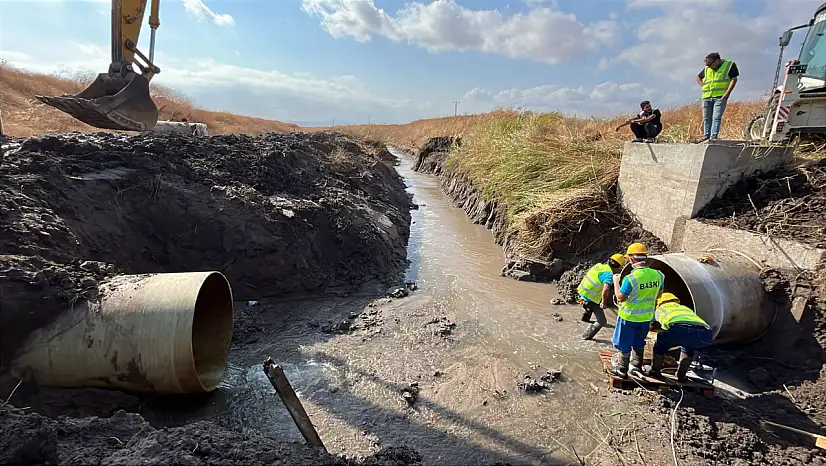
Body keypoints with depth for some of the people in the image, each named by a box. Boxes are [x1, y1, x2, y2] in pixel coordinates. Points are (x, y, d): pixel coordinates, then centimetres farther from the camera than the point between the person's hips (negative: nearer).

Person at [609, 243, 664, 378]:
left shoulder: (630, 278, -28)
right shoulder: (658, 275, -10)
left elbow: (620, 298, -19)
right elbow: (658, 295, 4)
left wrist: (616, 282, -8)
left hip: (629, 316, -5)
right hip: (646, 316, 5)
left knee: (624, 344, 12)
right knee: (638, 342, 25)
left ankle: (622, 369, 24)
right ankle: (636, 366, 38)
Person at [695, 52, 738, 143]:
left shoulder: (729, 65, 3)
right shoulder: (707, 69, 14)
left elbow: (734, 79, -1)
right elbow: (698, 77, 28)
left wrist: (727, 93, -11)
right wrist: (703, 86, 10)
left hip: (720, 97, -5)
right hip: (707, 97, 5)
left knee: (716, 117, -11)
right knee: (706, 118, 7)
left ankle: (714, 136, -13)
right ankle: (706, 135, 15)